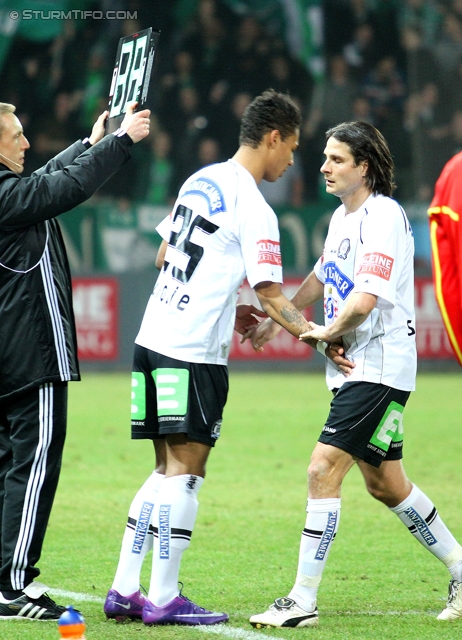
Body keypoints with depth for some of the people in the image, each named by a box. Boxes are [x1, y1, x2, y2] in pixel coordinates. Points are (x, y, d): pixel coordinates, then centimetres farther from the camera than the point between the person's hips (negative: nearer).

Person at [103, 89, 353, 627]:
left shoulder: (200, 180, 13)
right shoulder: (253, 209, -12)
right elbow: (272, 298, -13)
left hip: (155, 341, 8)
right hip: (194, 354, -8)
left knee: (168, 470, 13)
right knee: (185, 471, -3)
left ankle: (124, 592, 12)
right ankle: (163, 598, -2)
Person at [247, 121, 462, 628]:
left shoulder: (384, 217, -16)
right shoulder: (342, 216, 13)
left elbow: (364, 301, -24)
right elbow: (320, 278, 31)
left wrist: (327, 332, -8)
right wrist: (276, 320, 29)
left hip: (379, 367, -10)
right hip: (353, 367, 10)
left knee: (323, 470, -15)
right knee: (384, 484, 15)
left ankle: (302, 601, -14)